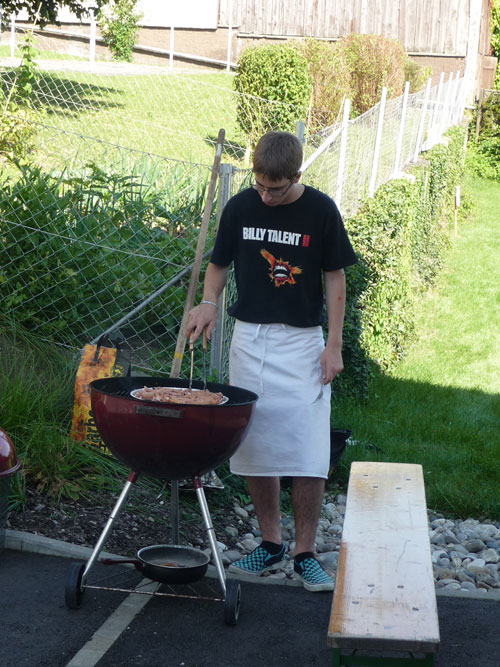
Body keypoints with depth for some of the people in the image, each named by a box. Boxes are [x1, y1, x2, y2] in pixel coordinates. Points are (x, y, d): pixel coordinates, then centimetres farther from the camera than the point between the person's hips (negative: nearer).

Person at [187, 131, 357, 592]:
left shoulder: (320, 211, -6)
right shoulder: (241, 207, 0)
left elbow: (334, 277, 0)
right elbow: (220, 264, 12)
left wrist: (334, 344, -4)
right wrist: (208, 303, -7)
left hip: (302, 340, -2)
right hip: (250, 338, 3)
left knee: (309, 453, -7)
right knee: (255, 447, 6)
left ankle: (305, 554, 5)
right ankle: (270, 545, 20)